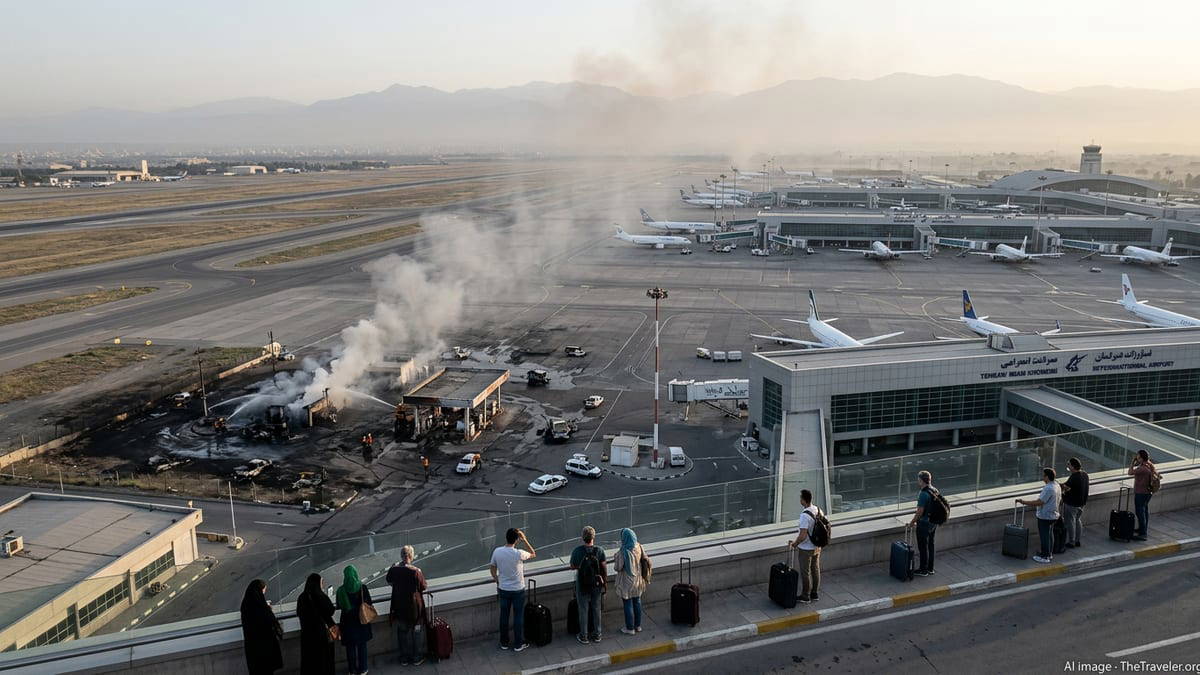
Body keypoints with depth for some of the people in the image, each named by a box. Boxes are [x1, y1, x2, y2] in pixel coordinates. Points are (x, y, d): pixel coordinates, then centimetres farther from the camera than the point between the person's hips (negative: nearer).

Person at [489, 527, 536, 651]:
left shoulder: (497, 551, -12)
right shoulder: (519, 554, -24)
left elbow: (493, 569, 0)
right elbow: (533, 554, -4)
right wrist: (524, 540, -10)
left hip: (503, 589, 3)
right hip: (518, 590, -3)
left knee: (504, 616, 17)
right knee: (518, 616, 11)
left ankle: (504, 642, 30)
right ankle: (518, 644, 22)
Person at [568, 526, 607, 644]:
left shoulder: (577, 551, -18)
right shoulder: (599, 550, -14)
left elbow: (573, 567, -6)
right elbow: (603, 568, -7)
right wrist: (604, 581, 7)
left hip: (582, 584, -2)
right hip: (596, 584, 2)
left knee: (583, 610, 11)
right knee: (596, 609, 17)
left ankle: (583, 636, 22)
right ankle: (597, 635, 27)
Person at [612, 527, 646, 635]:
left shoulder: (623, 552, -28)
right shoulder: (639, 547, -11)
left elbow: (617, 568, -21)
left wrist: (615, 559, -4)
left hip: (627, 582, -6)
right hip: (638, 580, 6)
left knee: (628, 605, 10)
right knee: (637, 602, 20)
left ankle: (630, 628, 22)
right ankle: (638, 626, 33)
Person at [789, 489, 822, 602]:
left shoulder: (805, 515, -30)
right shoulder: (818, 510, -4)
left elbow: (802, 536, -29)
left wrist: (795, 544, -11)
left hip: (806, 549, -8)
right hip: (817, 547, 8)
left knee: (805, 573, 9)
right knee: (815, 570, 20)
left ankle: (805, 596, 23)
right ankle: (814, 593, 34)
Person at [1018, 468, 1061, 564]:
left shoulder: (1048, 489, -27)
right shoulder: (1057, 486, 5)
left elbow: (1039, 502, -28)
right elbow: (1060, 499, 18)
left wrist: (1024, 502, -24)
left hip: (1045, 517, -10)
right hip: (1053, 515, 10)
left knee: (1044, 536, 0)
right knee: (1050, 534, 20)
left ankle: (1045, 557, 8)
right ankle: (1050, 553, 31)